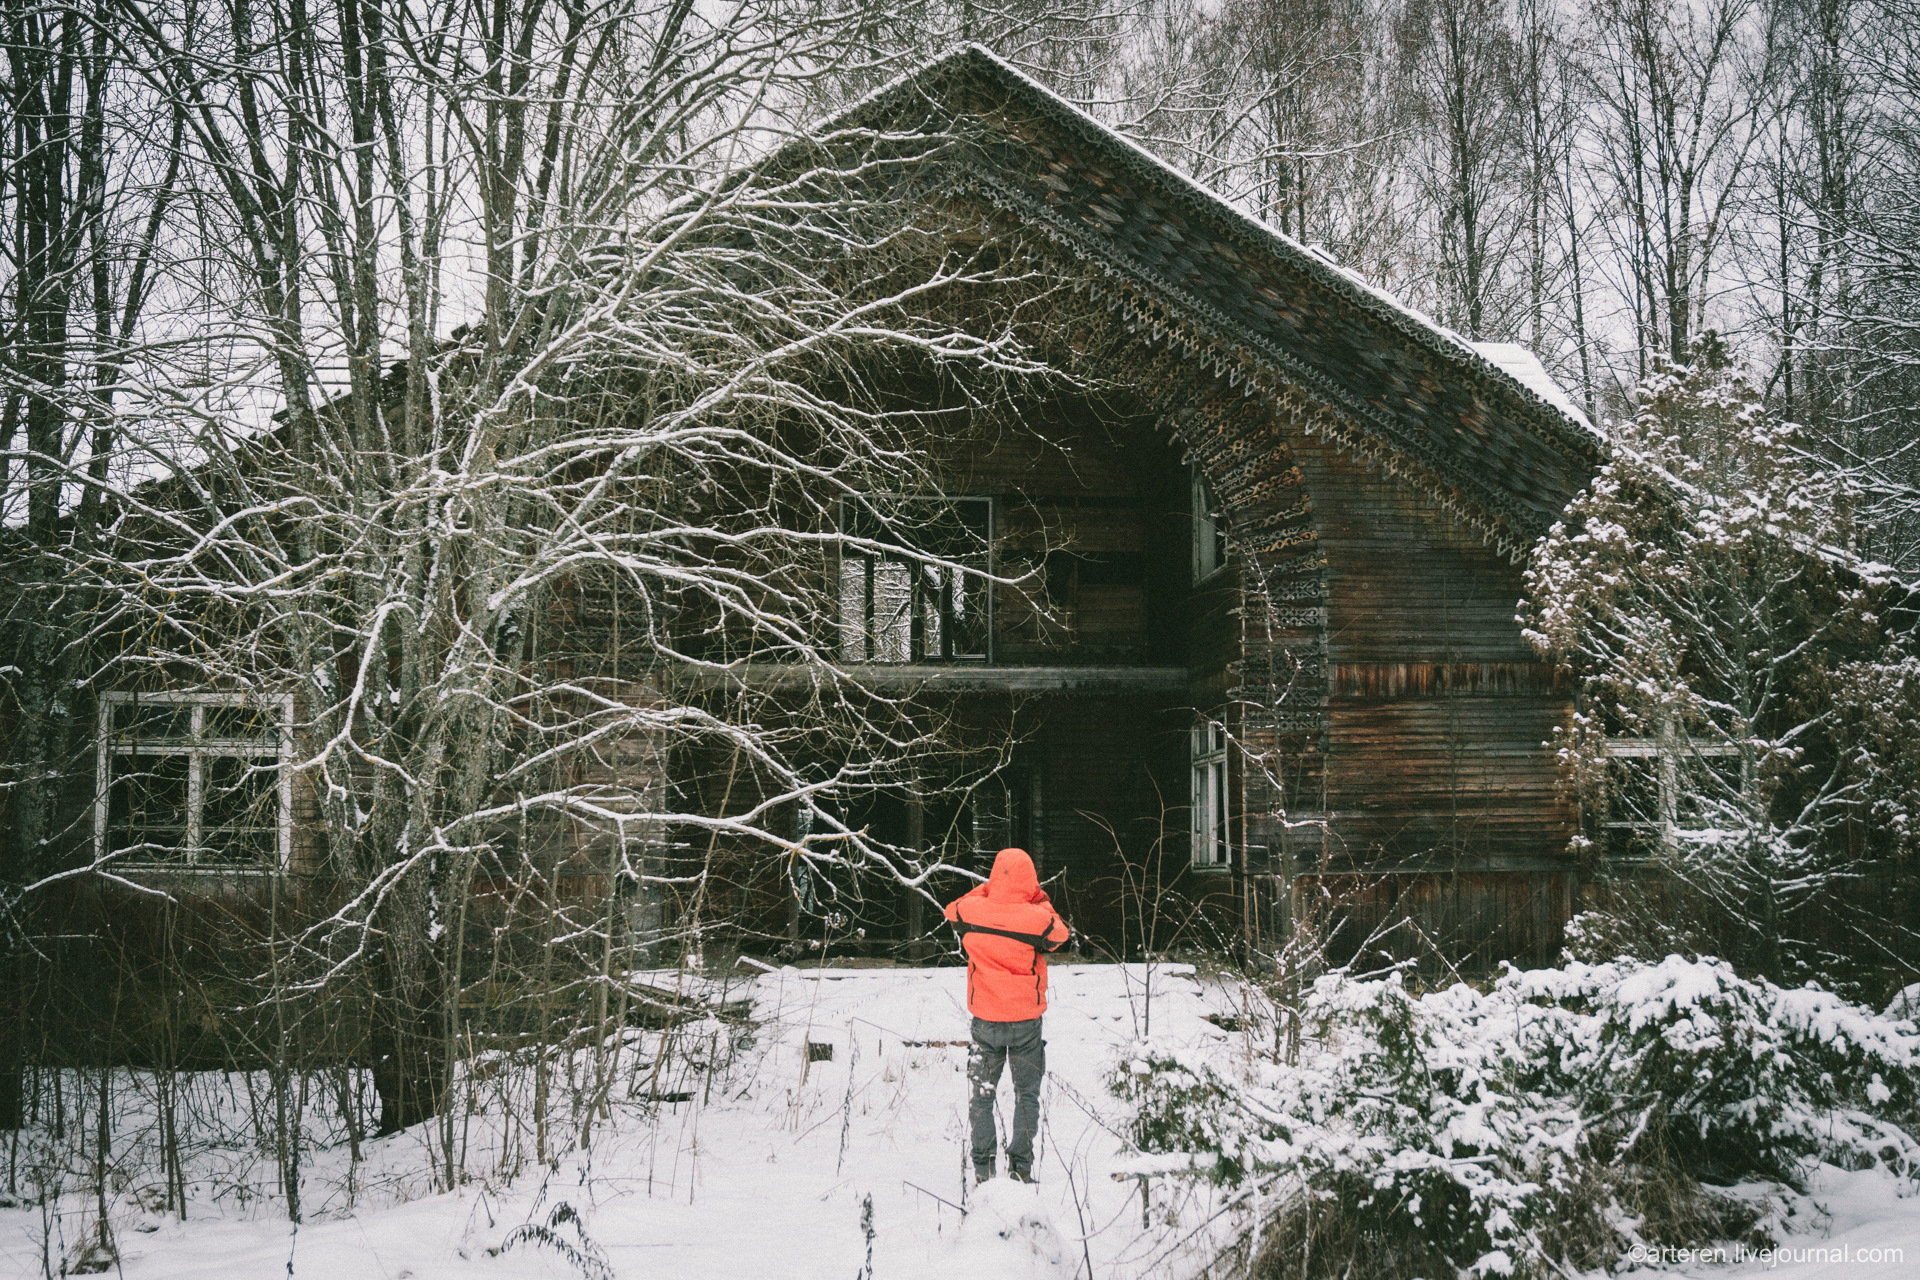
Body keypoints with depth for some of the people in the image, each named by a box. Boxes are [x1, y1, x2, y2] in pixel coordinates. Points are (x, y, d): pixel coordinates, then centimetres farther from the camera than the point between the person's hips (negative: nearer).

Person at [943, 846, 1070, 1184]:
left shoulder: (971, 911, -11)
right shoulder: (1037, 918, -16)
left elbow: (953, 908, 13)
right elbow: (1060, 934, 5)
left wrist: (986, 887, 15)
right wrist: (1040, 899, 9)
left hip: (985, 1019, 1)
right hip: (1026, 1019, -1)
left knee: (982, 1093, 14)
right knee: (1027, 1093, 14)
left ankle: (982, 1166, 14)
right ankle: (1021, 1164, 11)